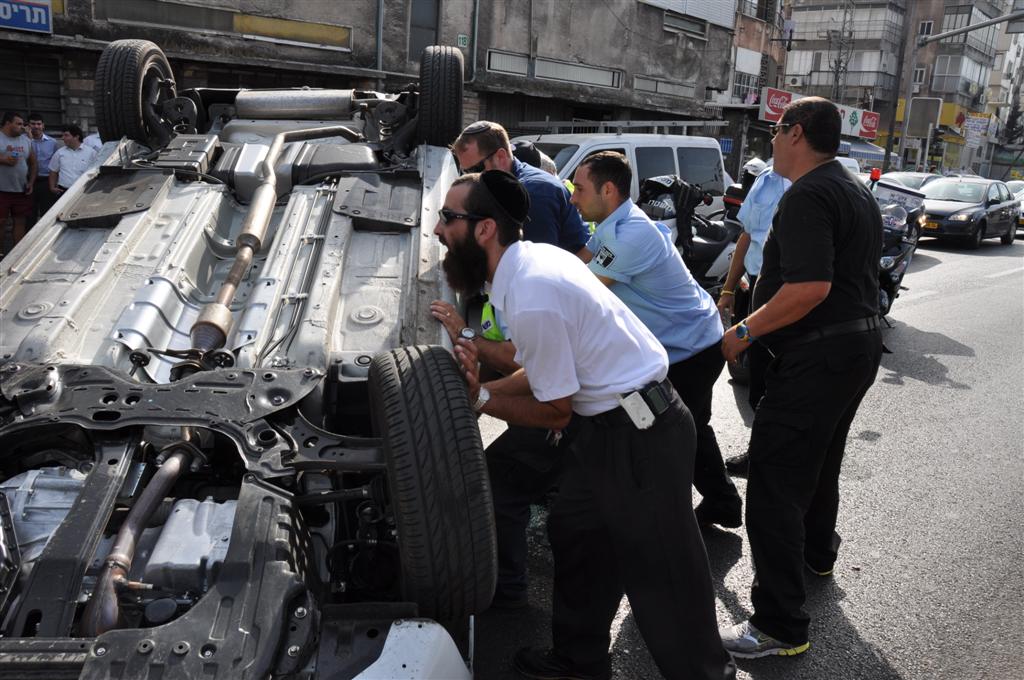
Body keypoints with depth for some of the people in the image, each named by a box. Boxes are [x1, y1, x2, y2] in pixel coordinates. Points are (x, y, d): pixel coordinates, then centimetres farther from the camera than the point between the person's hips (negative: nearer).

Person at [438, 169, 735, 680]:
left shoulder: (531, 299, -27)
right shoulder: (531, 259, 3)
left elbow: (555, 412, -15)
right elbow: (548, 372, 11)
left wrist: (480, 399, -6)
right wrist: (482, 384, 0)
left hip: (638, 435, -10)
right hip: (617, 420, 10)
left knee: (660, 571, 3)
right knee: (573, 531, 21)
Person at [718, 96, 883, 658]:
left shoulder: (807, 196, -19)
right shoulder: (856, 191, 14)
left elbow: (811, 287, -29)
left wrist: (745, 331, -21)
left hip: (818, 355, -11)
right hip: (860, 343, 11)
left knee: (775, 485, -8)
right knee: (821, 462, 28)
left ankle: (780, 626, -4)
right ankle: (816, 555, 49)